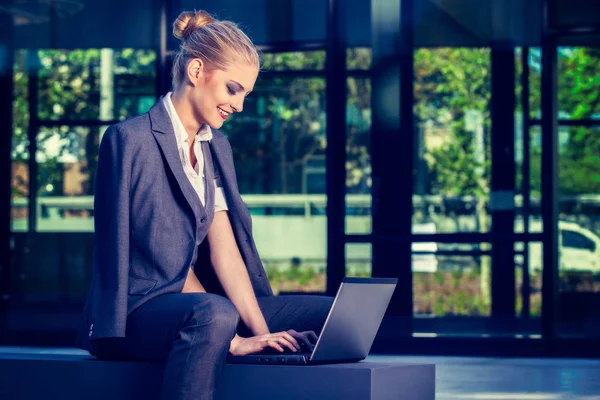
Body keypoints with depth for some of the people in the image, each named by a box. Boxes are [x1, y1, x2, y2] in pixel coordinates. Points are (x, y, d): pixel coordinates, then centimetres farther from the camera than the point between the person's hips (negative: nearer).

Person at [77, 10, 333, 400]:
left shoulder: (217, 148, 15)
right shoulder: (130, 139, -9)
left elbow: (224, 249, 4)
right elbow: (167, 258, -15)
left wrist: (261, 332, -11)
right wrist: (232, 340, -22)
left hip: (194, 301, 8)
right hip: (135, 311, -8)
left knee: (331, 315, -5)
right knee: (214, 314, -39)